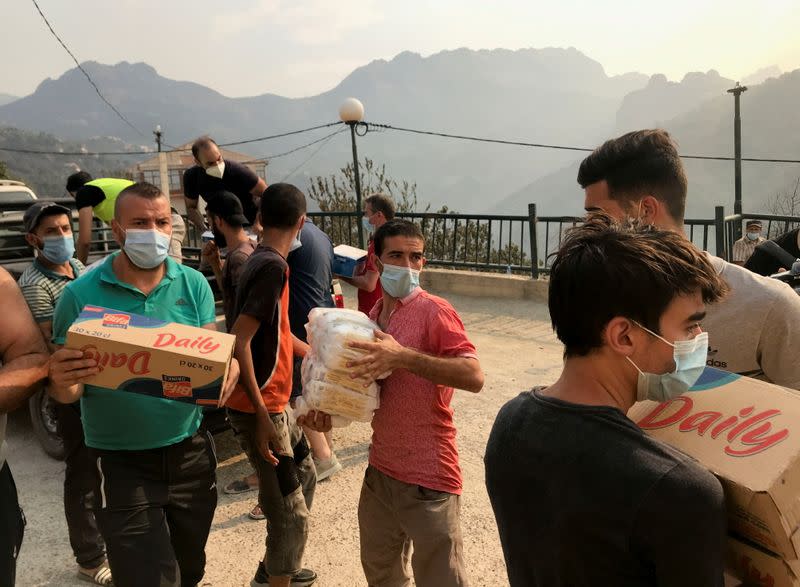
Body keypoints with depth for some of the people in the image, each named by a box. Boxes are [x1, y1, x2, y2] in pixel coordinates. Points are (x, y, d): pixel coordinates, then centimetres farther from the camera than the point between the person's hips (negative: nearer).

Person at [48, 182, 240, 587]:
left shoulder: (194, 285, -3)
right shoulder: (81, 294, -10)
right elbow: (64, 391, -4)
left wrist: (227, 372, -26)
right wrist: (62, 382, -28)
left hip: (191, 452, 3)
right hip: (122, 463, -3)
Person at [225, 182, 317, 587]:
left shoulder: (263, 261, 9)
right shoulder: (272, 266, -21)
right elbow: (239, 343, -27)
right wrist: (261, 416, -25)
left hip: (274, 401, 10)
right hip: (259, 408, -10)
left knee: (304, 475, 24)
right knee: (291, 514, 0)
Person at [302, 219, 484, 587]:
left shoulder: (434, 311, -14)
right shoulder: (373, 315, 7)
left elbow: (474, 377, -26)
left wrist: (403, 356, -33)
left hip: (428, 477, -7)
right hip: (380, 470, 7)